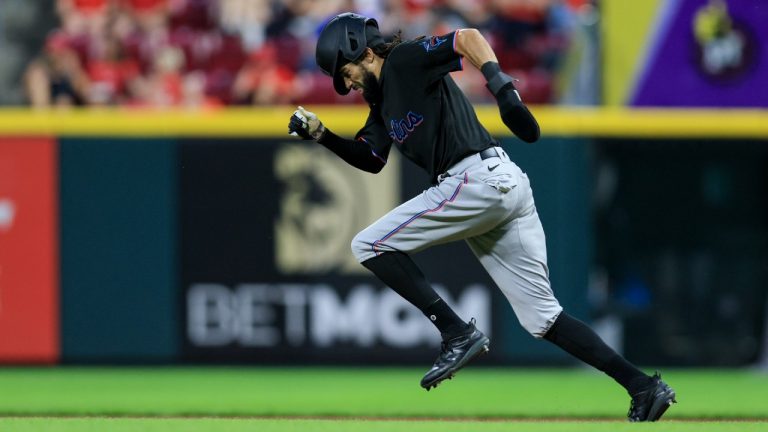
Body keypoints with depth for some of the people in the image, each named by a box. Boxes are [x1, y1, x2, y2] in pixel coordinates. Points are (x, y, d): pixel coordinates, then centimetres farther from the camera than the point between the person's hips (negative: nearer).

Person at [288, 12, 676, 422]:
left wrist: (502, 87, -33)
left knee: (369, 245, -2)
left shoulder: (404, 61, -2)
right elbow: (371, 159, 31)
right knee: (543, 318, 9)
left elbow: (468, 38, -17)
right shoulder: (383, 100, 25)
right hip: (506, 188, 10)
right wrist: (322, 135, 17)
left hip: (479, 179, -10)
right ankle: (643, 386, 3)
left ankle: (458, 333, -10)